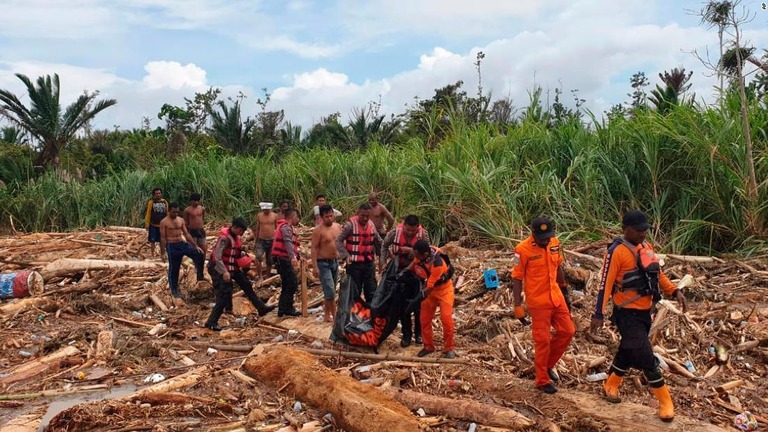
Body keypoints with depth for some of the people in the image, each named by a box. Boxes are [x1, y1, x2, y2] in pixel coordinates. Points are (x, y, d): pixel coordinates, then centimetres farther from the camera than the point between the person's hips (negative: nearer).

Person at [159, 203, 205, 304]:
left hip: (183, 243, 5)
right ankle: (174, 290, 16)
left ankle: (200, 276, -1)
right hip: (172, 246, -4)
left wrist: (196, 246, 6)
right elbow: (163, 238, -6)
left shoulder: (181, 220, 9)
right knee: (173, 269, 2)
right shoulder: (164, 222, -5)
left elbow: (187, 234, 11)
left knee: (199, 254, -14)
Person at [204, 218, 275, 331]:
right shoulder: (224, 238, -23)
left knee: (247, 285, 15)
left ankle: (261, 308, 27)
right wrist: (224, 272, -35)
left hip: (233, 268, 9)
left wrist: (243, 255, 0)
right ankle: (211, 322, -2)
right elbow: (217, 257, -29)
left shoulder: (235, 236, 3)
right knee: (224, 296, -11)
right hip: (220, 270, -9)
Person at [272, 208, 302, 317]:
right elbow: (288, 242, -28)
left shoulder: (287, 227, 21)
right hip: (283, 259, -11)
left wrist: (297, 255, 30)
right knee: (293, 283, -10)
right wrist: (293, 257, -41)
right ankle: (287, 308, -6)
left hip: (283, 260, 11)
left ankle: (282, 309, 20)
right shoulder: (285, 227, -12)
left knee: (287, 285, 14)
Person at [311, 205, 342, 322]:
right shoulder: (318, 230, -14)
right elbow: (314, 248, -15)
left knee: (330, 290, 13)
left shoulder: (338, 227, 6)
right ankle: (335, 315, -1)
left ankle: (327, 314, 24)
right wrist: (315, 266, -19)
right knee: (330, 291, -10)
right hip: (323, 263, -7)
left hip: (335, 262, 7)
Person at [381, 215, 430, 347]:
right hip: (401, 272, 1)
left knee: (418, 304, 6)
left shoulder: (423, 234, -15)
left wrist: (411, 251, -29)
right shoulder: (395, 233, -12)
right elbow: (384, 246, 4)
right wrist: (382, 263, -3)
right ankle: (406, 335, 19)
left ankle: (419, 333, 24)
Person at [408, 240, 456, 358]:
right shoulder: (421, 254, -20)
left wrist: (416, 300, -33)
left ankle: (448, 349, 0)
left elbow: (429, 287, -33)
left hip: (444, 288, -6)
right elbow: (415, 262, 6)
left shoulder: (438, 264, -38)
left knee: (446, 318, -14)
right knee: (424, 319, 5)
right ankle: (428, 346, 18)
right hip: (430, 288, 7)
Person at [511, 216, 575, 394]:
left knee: (568, 331, 11)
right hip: (538, 302, -6)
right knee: (542, 340, 1)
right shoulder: (523, 250, -18)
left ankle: (548, 365, 30)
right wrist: (518, 305, -15)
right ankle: (542, 381, 17)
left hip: (556, 297, 6)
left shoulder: (555, 243, 0)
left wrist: (564, 289, 18)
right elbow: (517, 279, -14)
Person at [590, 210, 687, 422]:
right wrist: (598, 314, -20)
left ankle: (611, 386, 39)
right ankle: (665, 401, 11)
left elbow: (658, 274, 16)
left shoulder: (647, 247, 6)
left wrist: (676, 292, 2)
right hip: (628, 313, -8)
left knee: (628, 350, 20)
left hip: (645, 311, 8)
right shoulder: (617, 252, -18)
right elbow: (605, 284, -18)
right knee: (646, 358, -5)